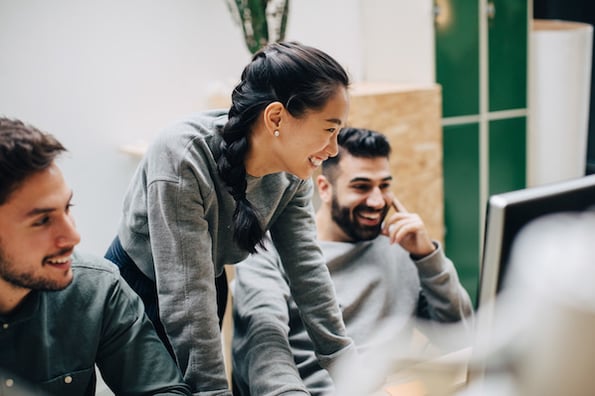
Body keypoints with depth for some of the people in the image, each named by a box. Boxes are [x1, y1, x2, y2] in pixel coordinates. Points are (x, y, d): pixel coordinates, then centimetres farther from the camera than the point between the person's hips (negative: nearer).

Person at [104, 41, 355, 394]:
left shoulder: (293, 170, -17)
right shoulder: (183, 157, -36)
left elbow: (306, 265, -11)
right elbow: (185, 298, -35)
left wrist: (344, 358, -12)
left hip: (211, 287, 6)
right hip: (138, 288, -5)